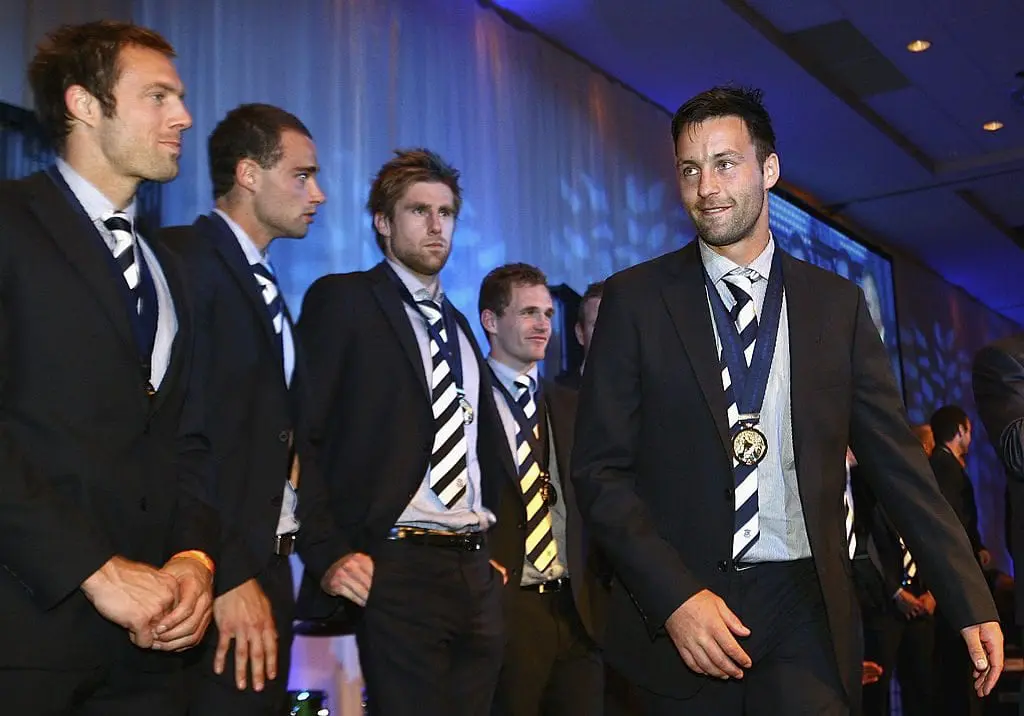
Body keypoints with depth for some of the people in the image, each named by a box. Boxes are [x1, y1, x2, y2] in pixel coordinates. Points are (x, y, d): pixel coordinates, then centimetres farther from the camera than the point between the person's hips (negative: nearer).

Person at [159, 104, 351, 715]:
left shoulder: (265, 286, 18)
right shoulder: (188, 259, -9)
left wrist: (328, 554, 7)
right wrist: (226, 575, -20)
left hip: (266, 571, 9)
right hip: (219, 580, -9)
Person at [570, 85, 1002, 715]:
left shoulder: (837, 304, 6)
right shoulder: (636, 299, 0)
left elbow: (897, 463, 7)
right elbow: (600, 469, -3)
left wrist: (971, 603, 3)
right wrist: (675, 595, -14)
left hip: (806, 613, 1)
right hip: (678, 610, -1)